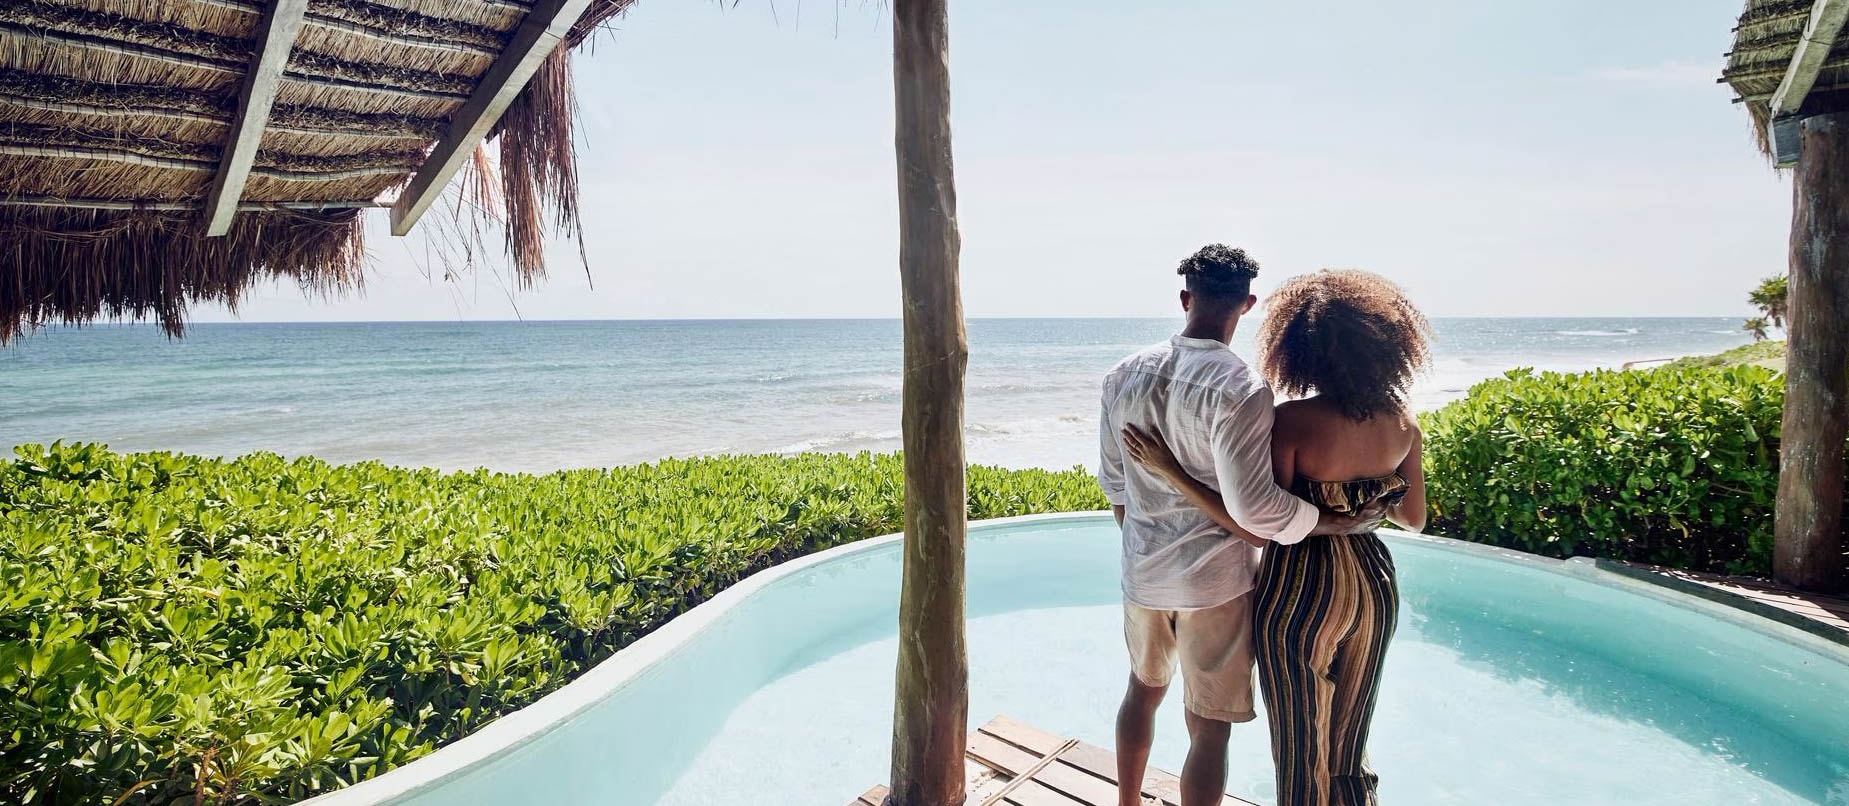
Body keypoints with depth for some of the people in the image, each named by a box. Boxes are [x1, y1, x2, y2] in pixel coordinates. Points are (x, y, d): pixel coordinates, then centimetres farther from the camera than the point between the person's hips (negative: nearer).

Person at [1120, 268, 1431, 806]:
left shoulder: (1293, 421, -23)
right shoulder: (1402, 423, -5)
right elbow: (1414, 519, 6)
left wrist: (1168, 470, -22)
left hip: (1302, 594, -6)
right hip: (1373, 586, 6)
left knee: (1301, 749, 15)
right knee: (1348, 749, 25)